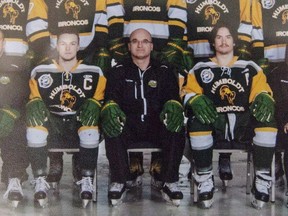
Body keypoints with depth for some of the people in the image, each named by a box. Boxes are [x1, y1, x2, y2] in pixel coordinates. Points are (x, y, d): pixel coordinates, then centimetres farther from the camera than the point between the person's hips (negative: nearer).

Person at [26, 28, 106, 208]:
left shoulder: (94, 73, 9)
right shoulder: (40, 72, 11)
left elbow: (100, 103, 7)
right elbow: (32, 104, 10)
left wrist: (90, 114, -14)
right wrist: (39, 115, -13)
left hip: (81, 131, -1)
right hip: (51, 132, 1)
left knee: (92, 107, -31)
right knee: (35, 108, -28)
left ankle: (87, 180, -27)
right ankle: (40, 180, -28)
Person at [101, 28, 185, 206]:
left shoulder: (164, 71, 17)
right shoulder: (119, 71, 16)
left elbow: (173, 95, 4)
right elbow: (110, 96, 2)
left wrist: (173, 106, -23)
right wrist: (110, 108, -24)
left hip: (157, 127, 0)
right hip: (128, 127, 0)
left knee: (176, 128, -32)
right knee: (111, 128, -33)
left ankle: (170, 183, -21)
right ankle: (119, 182, -22)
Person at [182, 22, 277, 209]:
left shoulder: (250, 68, 18)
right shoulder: (200, 69, 16)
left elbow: (262, 91, 11)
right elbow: (189, 91, 8)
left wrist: (264, 98, -15)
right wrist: (196, 100, -16)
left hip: (244, 128, 1)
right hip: (213, 126, 0)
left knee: (267, 120, -31)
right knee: (197, 121, -34)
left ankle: (262, 181, -20)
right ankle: (205, 179, -19)